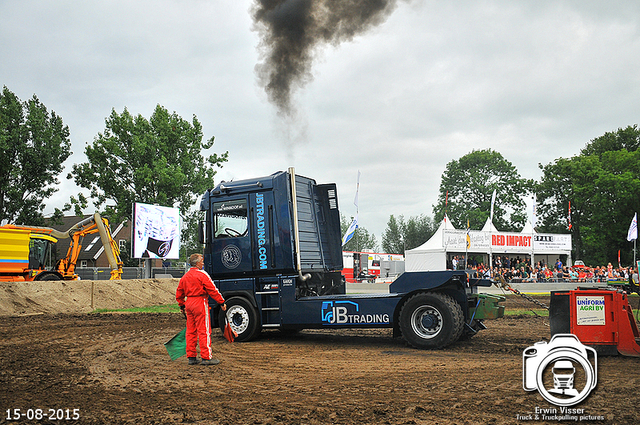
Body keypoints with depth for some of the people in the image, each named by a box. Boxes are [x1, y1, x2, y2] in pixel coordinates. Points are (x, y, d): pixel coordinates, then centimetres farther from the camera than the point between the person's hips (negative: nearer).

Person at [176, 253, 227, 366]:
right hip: (200, 303, -8)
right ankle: (206, 357, -2)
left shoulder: (185, 276, 13)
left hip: (189, 303, 8)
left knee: (191, 331, 12)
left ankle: (191, 357, 16)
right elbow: (212, 290, -13)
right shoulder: (202, 275, -10)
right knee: (204, 331, -4)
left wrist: (182, 305, 28)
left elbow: (179, 293, 19)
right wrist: (222, 302, -9)